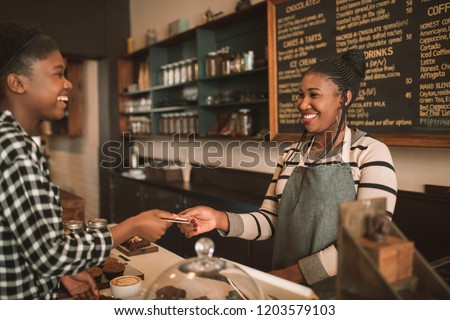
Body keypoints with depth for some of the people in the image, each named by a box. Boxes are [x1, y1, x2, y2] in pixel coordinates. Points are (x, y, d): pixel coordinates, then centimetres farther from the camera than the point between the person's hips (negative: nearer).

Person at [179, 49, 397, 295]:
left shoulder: (370, 154, -8)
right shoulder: (291, 155, 7)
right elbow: (270, 220, 4)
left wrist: (292, 273, -14)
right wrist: (221, 220, -13)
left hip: (342, 290, -4)